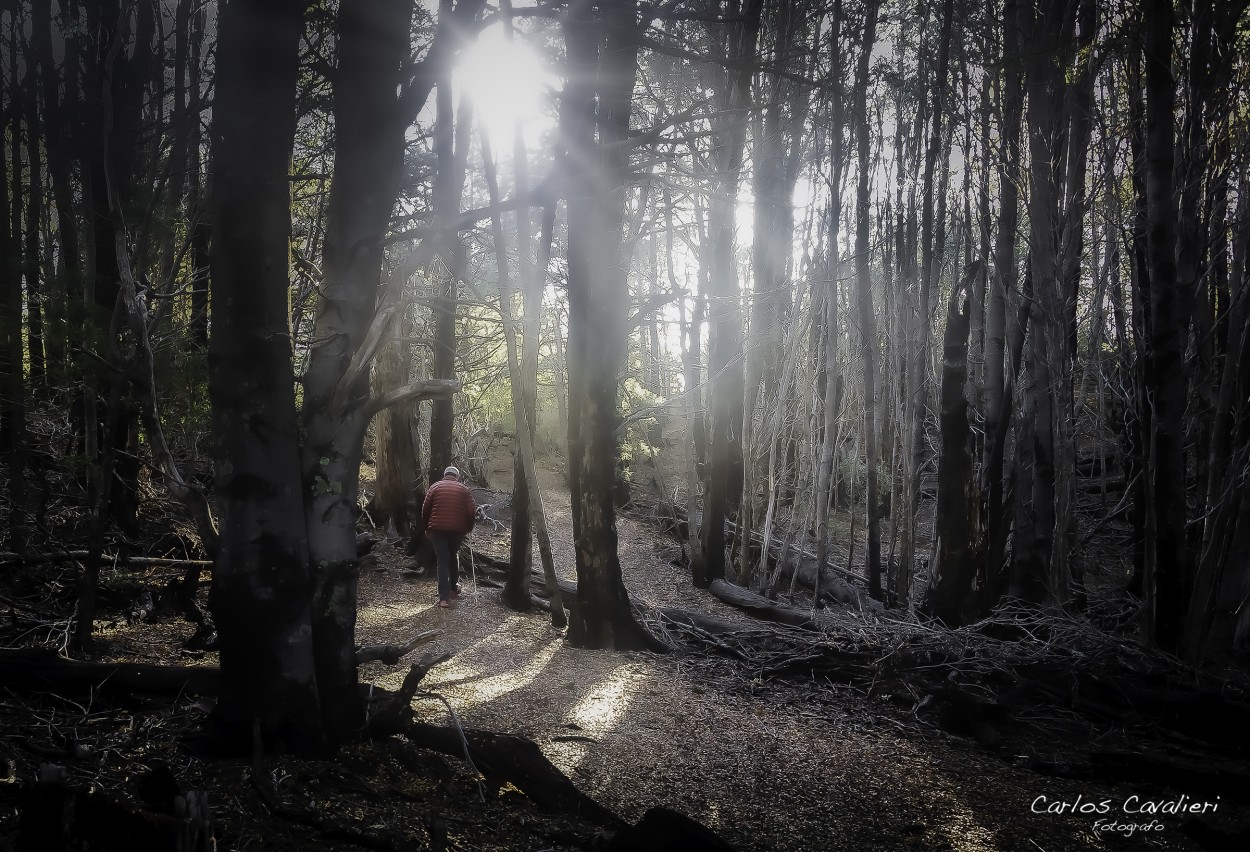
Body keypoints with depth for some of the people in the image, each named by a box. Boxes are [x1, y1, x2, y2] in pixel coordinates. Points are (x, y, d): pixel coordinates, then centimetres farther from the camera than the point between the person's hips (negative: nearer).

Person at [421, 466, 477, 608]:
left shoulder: (435, 487, 5)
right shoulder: (463, 490, 7)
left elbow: (425, 509, 2)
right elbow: (472, 511, 1)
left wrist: (427, 528, 12)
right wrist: (468, 528, 13)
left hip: (438, 529, -1)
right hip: (457, 530, 1)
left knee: (442, 561, -1)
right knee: (453, 558, 23)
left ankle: (444, 597, -8)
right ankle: (453, 589, 31)